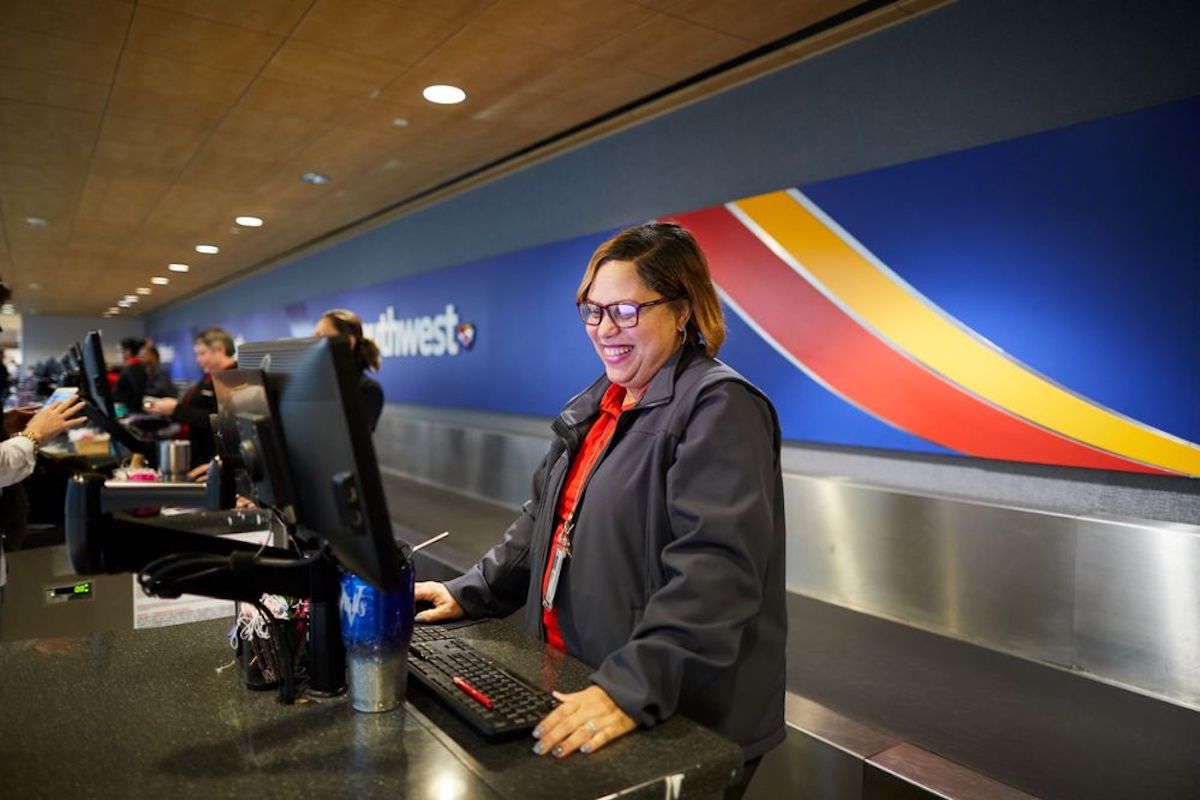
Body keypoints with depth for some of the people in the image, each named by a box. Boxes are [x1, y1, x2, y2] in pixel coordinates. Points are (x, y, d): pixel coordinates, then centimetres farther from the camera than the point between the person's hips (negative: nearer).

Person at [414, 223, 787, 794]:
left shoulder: (718, 407, -17)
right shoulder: (593, 406, 9)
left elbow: (715, 568, -28)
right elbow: (547, 520, 16)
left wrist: (631, 690, -35)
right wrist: (471, 593, 8)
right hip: (571, 686, 8)